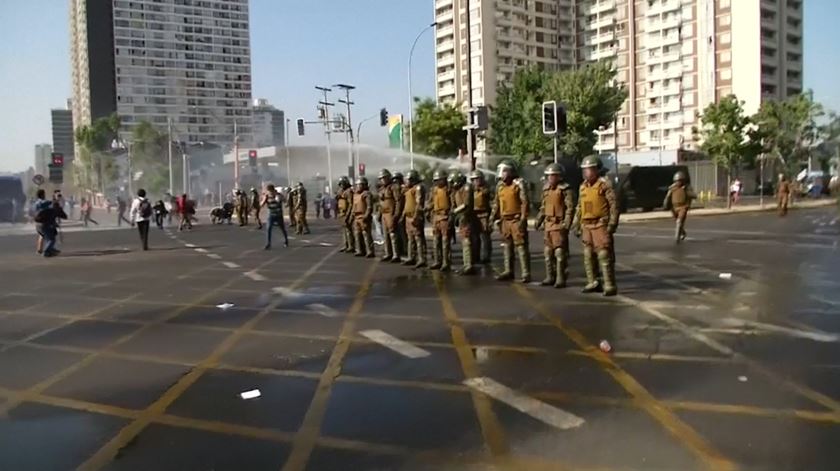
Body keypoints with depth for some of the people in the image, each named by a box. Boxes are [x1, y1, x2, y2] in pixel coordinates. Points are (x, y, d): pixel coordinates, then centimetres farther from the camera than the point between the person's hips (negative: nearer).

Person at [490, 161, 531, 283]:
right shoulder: (500, 185, 12)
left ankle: (526, 274, -5)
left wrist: (523, 219, -18)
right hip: (505, 220, 7)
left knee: (521, 246, -7)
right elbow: (496, 203, 17)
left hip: (516, 220, -7)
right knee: (507, 246, 13)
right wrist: (492, 218, 13)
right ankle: (508, 271, 22)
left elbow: (525, 202, -13)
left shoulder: (519, 183, -8)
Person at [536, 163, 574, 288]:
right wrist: (539, 220, 18)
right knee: (548, 252, 11)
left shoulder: (565, 189, -8)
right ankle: (550, 277, 20)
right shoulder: (546, 189, 14)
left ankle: (561, 279, -1)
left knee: (560, 252, -6)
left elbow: (570, 208, -12)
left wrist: (566, 224, -18)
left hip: (559, 225, -8)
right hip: (548, 224, 8)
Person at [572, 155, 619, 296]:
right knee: (588, 256, 11)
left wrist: (612, 225, -15)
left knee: (604, 256, -7)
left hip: (601, 225, -7)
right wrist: (577, 225, 16)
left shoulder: (604, 185, -8)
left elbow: (614, 205, -10)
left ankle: (610, 286, -3)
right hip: (587, 226, 7)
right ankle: (592, 283, 23)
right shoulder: (583, 186, 13)